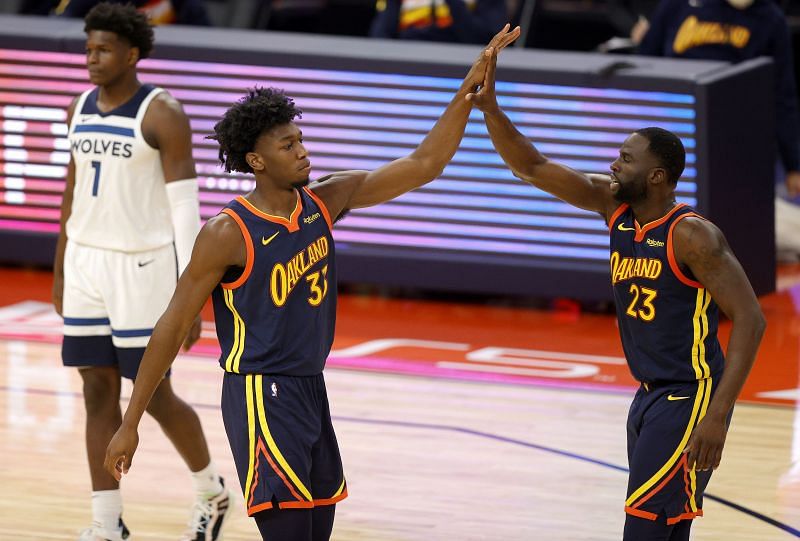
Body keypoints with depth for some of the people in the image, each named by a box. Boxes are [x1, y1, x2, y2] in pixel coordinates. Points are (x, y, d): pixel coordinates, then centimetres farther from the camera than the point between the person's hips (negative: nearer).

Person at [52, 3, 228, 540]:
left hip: (142, 266, -6)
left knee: (154, 394, 1)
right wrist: (61, 271, 18)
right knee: (99, 391, 5)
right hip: (87, 263, 6)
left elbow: (185, 207, -14)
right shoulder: (81, 109, 7)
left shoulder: (163, 115, -13)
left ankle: (212, 491, 25)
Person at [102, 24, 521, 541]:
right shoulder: (227, 233, -15)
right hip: (259, 397, -8)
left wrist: (470, 89, -6)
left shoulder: (324, 203, 2)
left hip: (311, 390, 8)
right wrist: (130, 423, -10)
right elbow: (174, 325, -10)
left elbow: (423, 164, 4)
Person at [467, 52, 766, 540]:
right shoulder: (615, 206, 4)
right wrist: (490, 109, -8)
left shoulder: (691, 235, -18)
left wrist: (718, 415, -27)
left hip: (689, 400, -9)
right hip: (650, 395, 9)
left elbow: (750, 320, -20)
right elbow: (533, 169, 7)